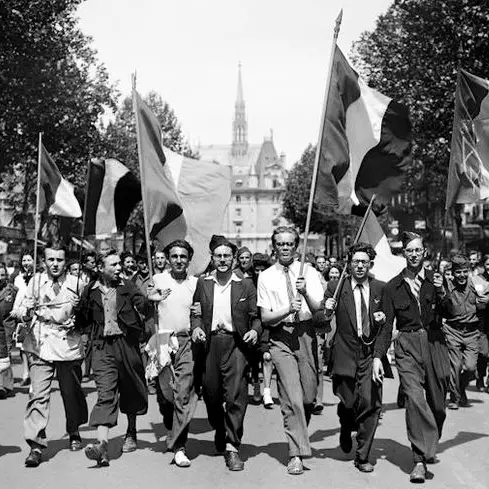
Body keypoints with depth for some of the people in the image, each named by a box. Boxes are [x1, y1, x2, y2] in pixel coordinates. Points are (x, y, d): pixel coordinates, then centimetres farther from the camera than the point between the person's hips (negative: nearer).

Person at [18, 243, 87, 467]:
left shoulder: (76, 283, 3)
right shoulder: (36, 281, 5)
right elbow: (24, 308, 2)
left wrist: (76, 322, -6)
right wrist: (27, 310, -19)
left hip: (68, 345, 1)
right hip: (39, 346, 0)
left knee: (71, 392, 12)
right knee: (38, 394, -11)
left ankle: (74, 434, 35)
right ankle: (36, 445, -8)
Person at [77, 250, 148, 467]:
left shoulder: (128, 287, 4)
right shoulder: (91, 291, 7)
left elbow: (143, 305, -9)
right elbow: (82, 319, 17)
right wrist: (93, 331, 1)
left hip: (127, 343, 1)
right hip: (102, 346, 0)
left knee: (130, 390, 13)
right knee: (105, 393, -12)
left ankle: (131, 433, 35)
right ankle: (102, 444, -22)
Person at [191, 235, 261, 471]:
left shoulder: (245, 285, 5)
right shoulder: (202, 283, 10)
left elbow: (256, 316, 6)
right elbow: (196, 312, 15)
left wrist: (255, 330, -13)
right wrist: (196, 326, -5)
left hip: (236, 343, -2)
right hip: (209, 343, 2)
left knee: (236, 396, -10)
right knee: (211, 395, 10)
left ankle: (232, 448, -2)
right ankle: (220, 431, 40)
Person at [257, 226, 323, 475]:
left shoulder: (308, 272, 5)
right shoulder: (265, 277, 4)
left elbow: (317, 309, -3)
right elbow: (266, 318, -1)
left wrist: (305, 294, -22)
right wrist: (288, 310, -17)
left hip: (306, 334, 2)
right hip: (280, 337, -2)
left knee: (309, 396, 8)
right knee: (292, 398, -9)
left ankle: (298, 438, 35)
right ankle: (296, 454, -2)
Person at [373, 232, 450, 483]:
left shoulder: (436, 279, 6)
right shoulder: (393, 287, 5)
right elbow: (386, 325, 6)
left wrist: (442, 293, -20)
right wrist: (378, 357, -2)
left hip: (434, 343, 2)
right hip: (407, 347, -1)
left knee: (437, 403, 9)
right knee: (414, 398, -16)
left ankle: (429, 446, 36)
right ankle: (420, 460, -12)